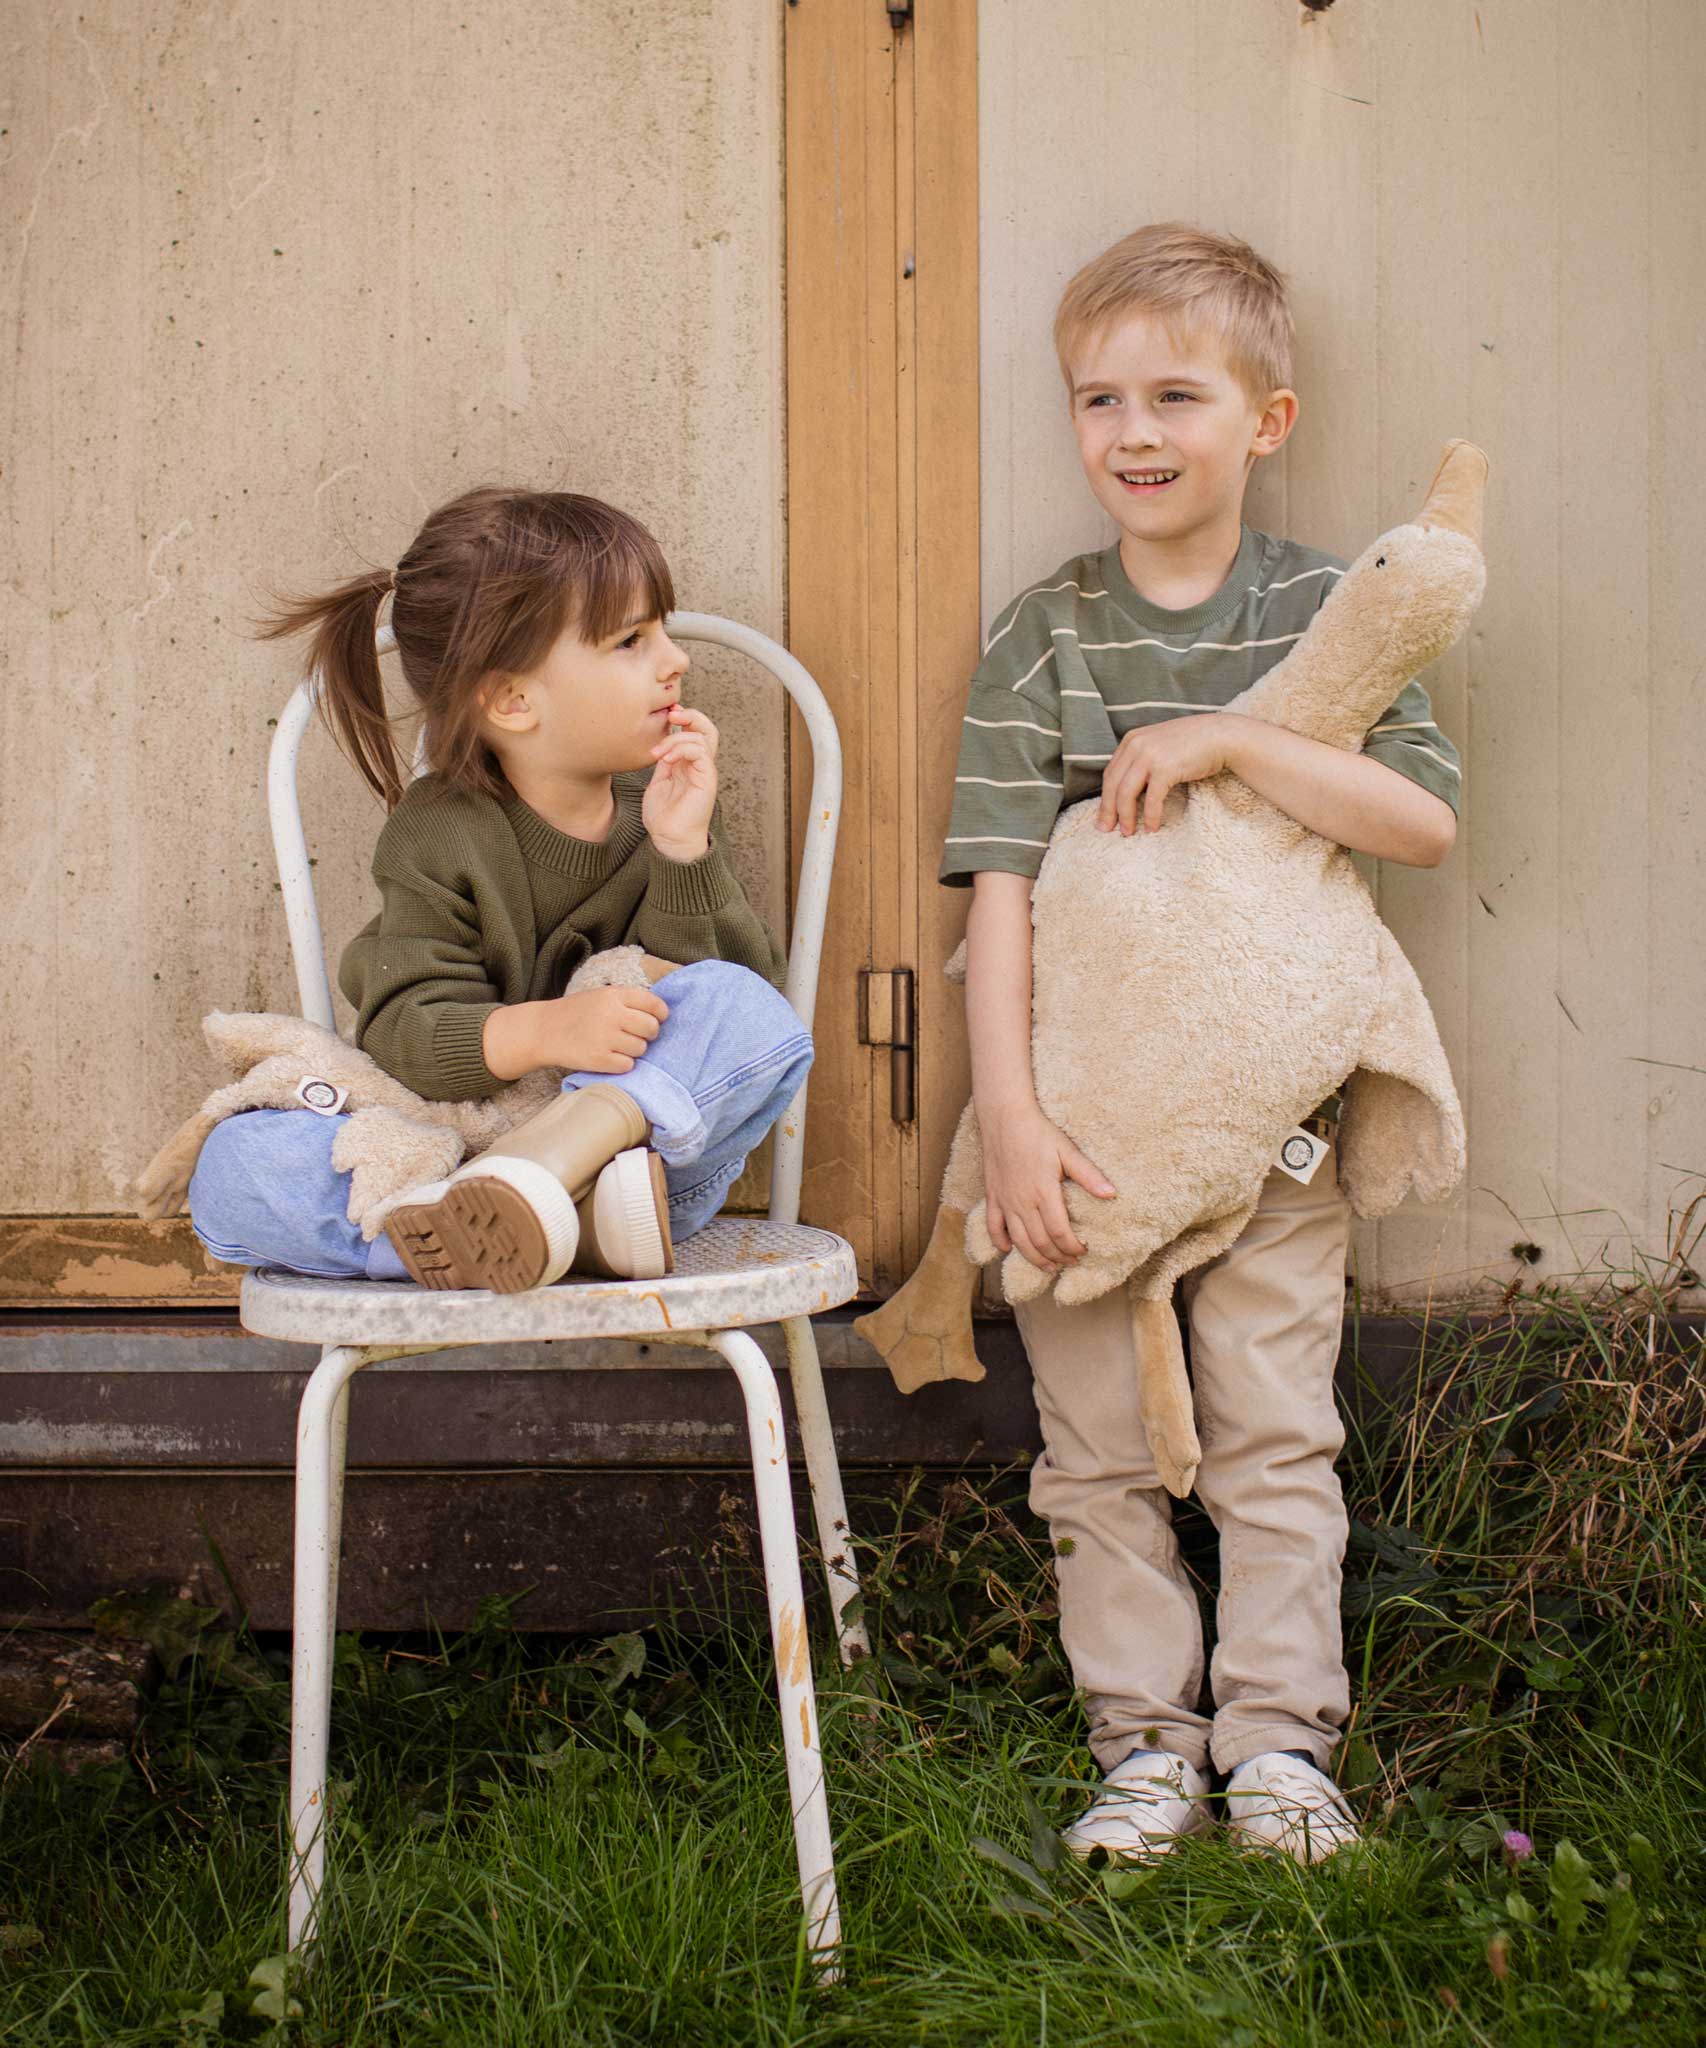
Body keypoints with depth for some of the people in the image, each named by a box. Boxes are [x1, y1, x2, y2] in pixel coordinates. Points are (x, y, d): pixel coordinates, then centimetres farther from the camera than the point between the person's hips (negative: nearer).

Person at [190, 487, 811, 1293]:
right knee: (238, 1168, -26)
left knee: (749, 1013, -26)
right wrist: (541, 1032, -34)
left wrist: (683, 854, -18)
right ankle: (572, 1218, -38)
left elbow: (737, 985, -4)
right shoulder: (436, 841, -6)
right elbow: (407, 1033, -15)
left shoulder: (666, 804, 3)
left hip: (653, 1138, 1)